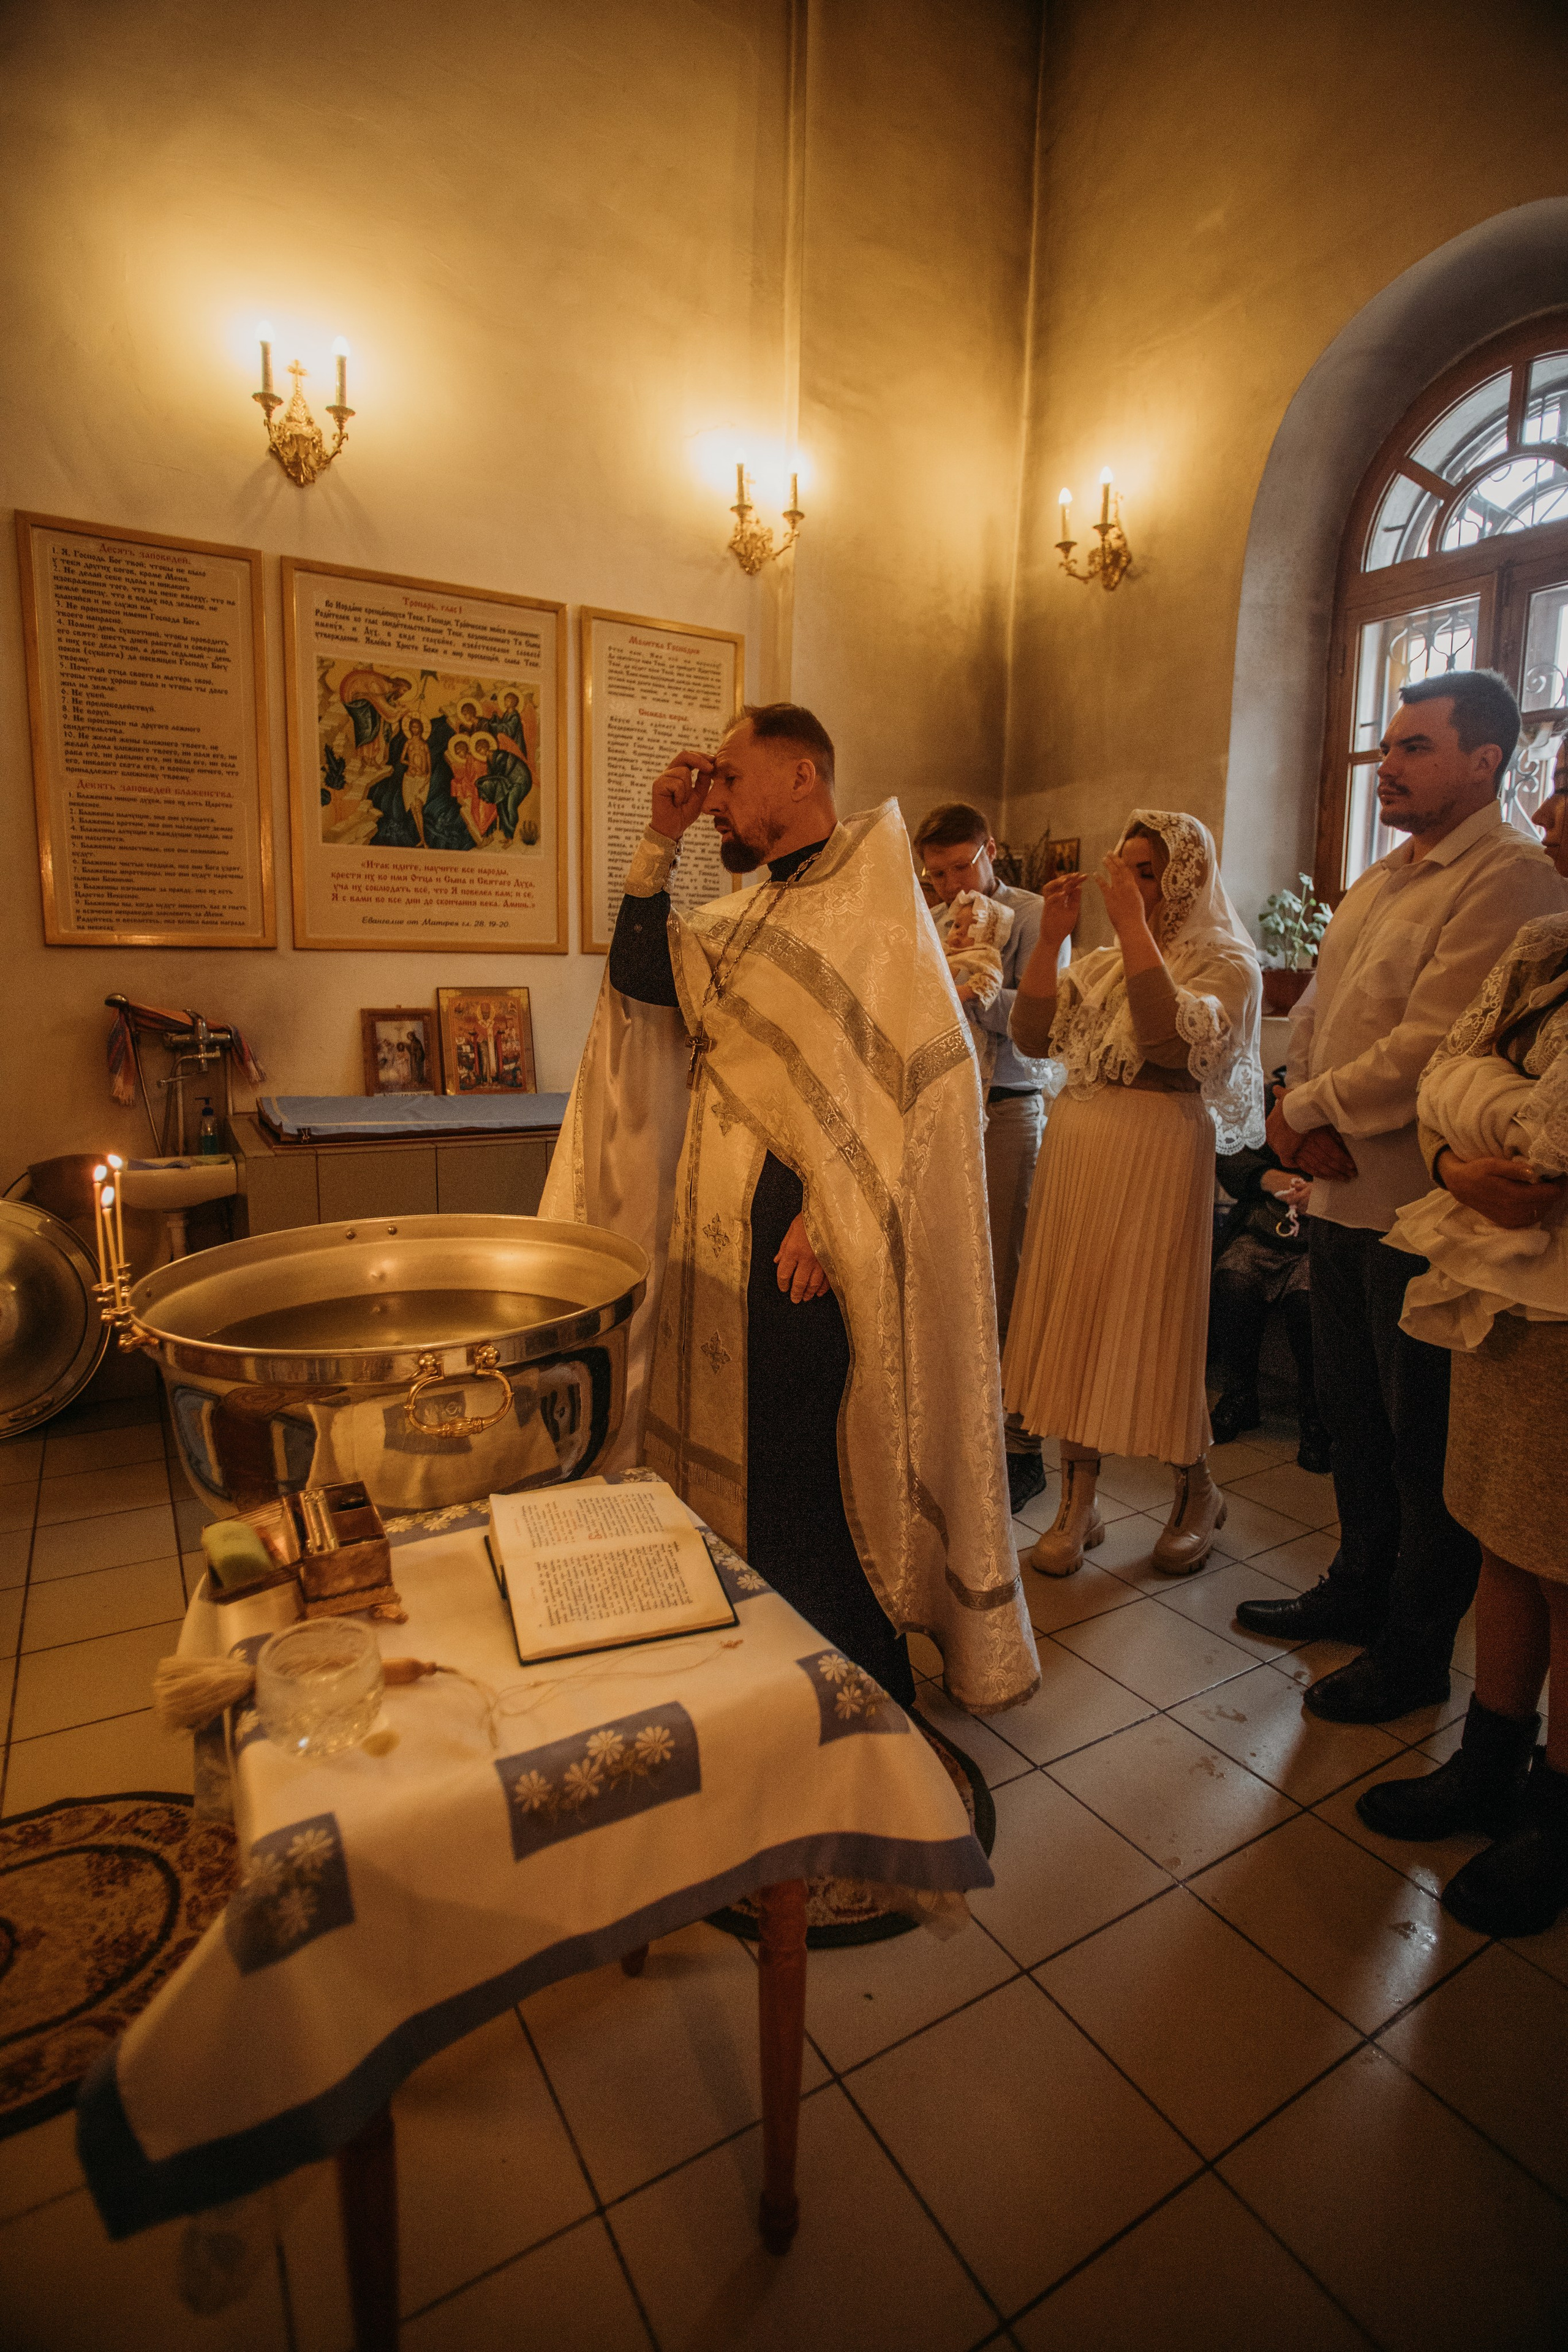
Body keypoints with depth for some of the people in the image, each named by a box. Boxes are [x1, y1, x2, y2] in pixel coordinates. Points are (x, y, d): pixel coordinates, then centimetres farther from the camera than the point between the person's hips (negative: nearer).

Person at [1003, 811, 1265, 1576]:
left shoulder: (1225, 963, -1)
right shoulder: (1101, 962, 15)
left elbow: (1176, 1039, -21)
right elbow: (1032, 1036, 4)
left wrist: (1135, 926, -19)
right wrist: (1049, 938, -3)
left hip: (1158, 1153, -5)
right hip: (1077, 1147, 5)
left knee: (1150, 1327, 2)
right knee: (1074, 1320, 6)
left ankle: (1196, 1494, 27)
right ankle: (1077, 1505, 19)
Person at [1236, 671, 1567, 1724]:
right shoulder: (1381, 880, 16)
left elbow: (1431, 1047, -22)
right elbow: (1316, 1015, 12)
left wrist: (1307, 1112, -11)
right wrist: (1309, 1127, -4)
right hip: (1342, 1196, 9)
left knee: (1426, 1442, 6)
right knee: (1354, 1415, 20)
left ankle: (1415, 1653, 24)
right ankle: (1360, 1588, 39)